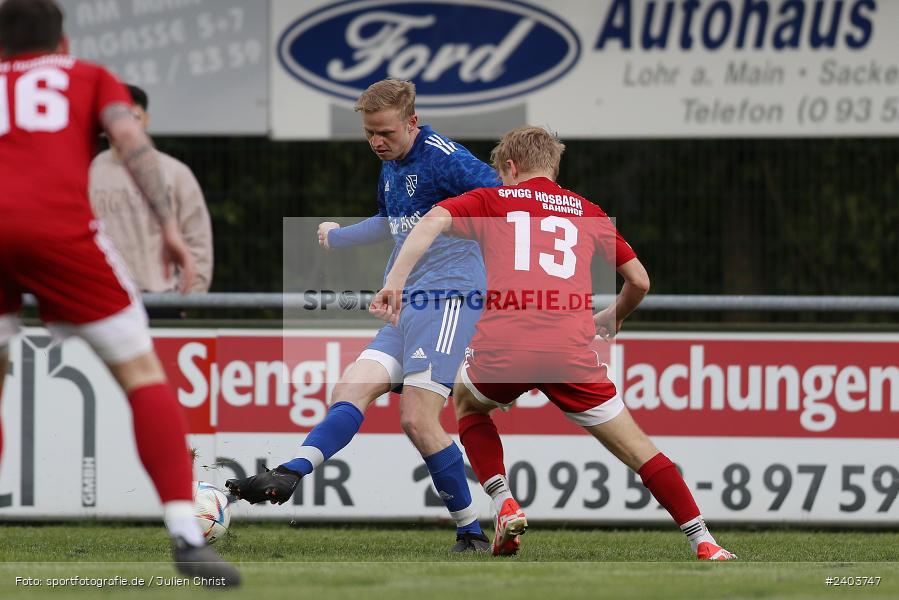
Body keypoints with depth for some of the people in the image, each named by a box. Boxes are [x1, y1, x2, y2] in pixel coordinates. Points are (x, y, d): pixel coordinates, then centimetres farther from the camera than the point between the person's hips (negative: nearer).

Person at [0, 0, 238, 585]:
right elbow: (129, 136, 6)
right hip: (59, 224, -2)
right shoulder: (89, 77, 26)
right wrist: (170, 224, 0)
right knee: (142, 372, 4)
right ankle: (186, 534, -11)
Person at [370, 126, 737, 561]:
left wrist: (395, 281, -4)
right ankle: (704, 544, 3)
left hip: (501, 350, -1)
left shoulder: (491, 201, 18)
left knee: (467, 402, 32)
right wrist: (613, 317, 44)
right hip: (571, 352, 1)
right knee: (636, 448, 11)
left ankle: (504, 504, 13)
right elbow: (639, 280, 24)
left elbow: (434, 220, 0)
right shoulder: (588, 213, 23)